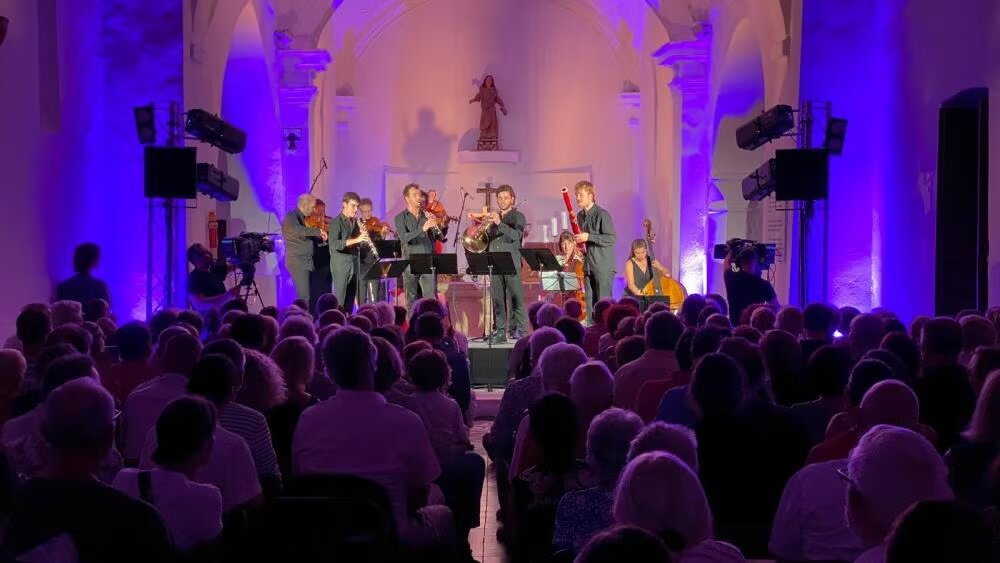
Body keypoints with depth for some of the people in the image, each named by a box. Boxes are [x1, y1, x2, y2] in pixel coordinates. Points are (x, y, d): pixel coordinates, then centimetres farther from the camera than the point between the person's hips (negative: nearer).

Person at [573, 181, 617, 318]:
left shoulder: (602, 214, -11)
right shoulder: (580, 215, 12)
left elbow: (612, 238, -17)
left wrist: (589, 237, -21)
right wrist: (578, 240, 5)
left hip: (603, 265, -7)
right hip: (588, 265, 7)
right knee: (590, 301, 9)